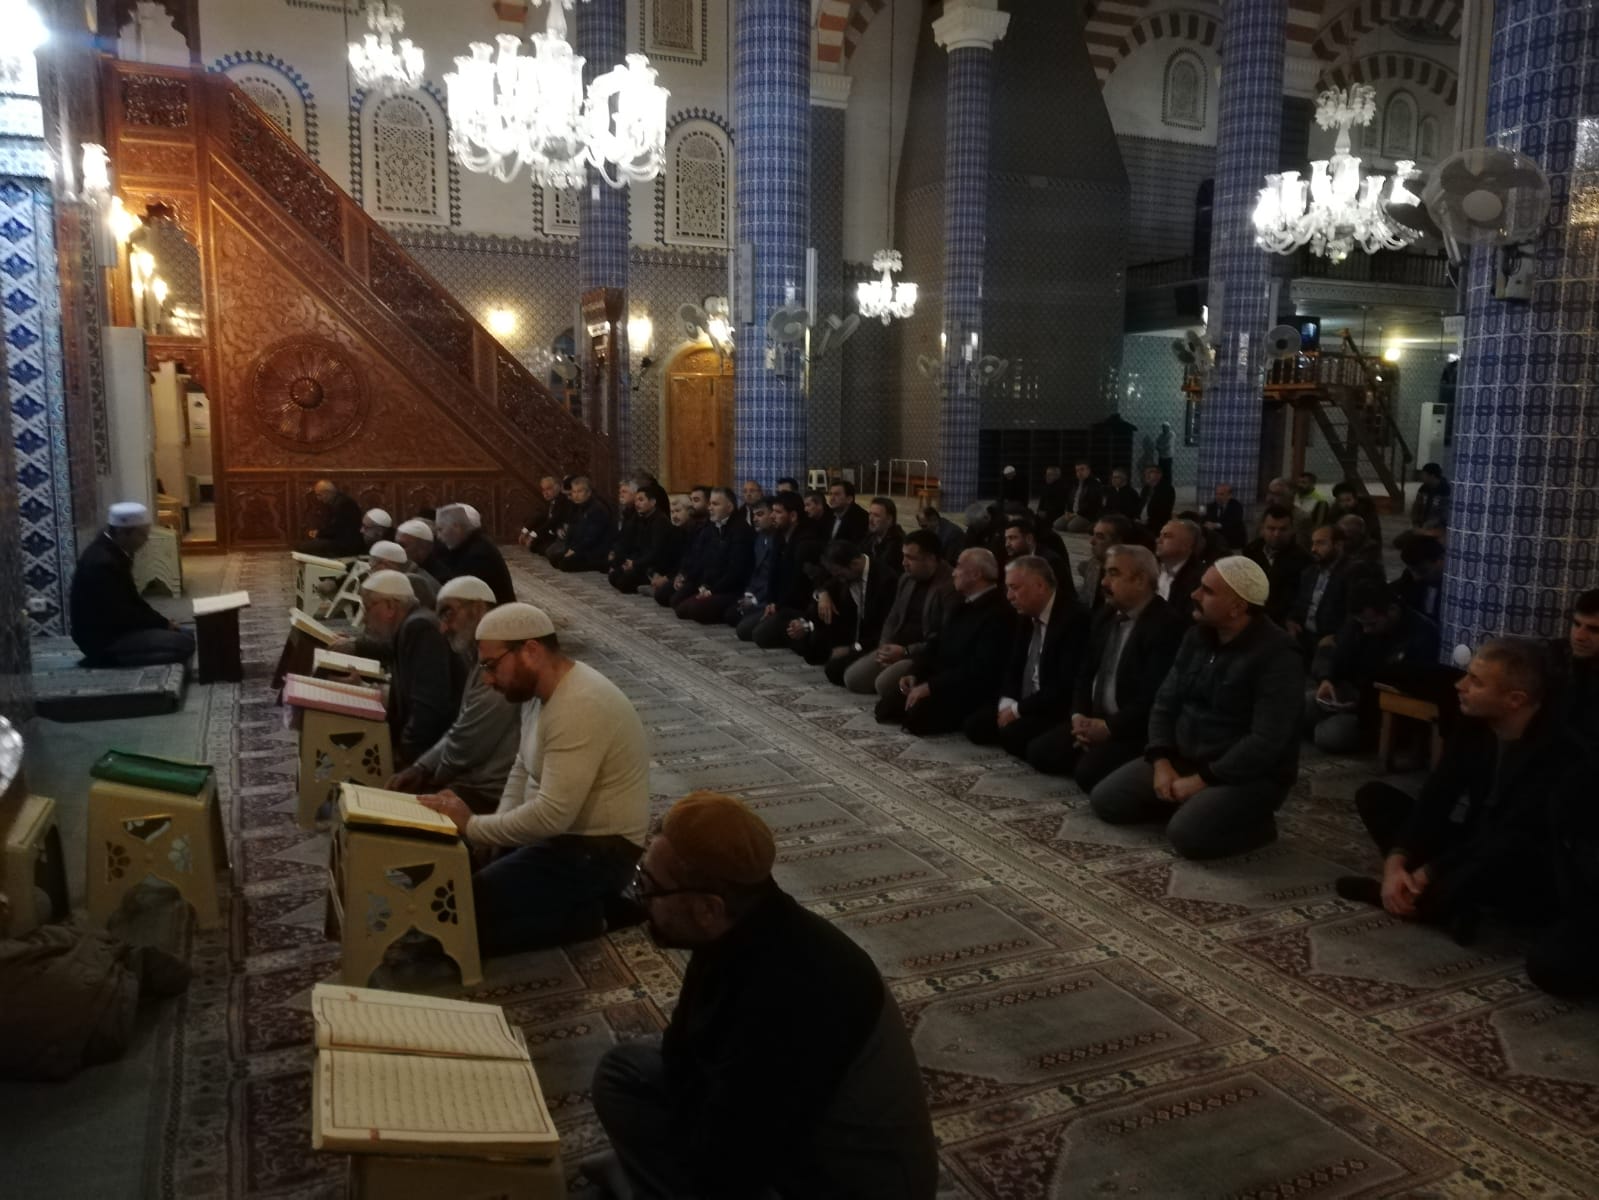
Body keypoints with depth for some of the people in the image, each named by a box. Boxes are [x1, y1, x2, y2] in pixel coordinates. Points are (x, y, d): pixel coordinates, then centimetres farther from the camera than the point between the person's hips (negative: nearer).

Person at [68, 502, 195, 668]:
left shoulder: (112, 552, 6)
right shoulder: (102, 563, -25)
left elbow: (131, 598, 14)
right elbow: (120, 614, -24)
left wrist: (163, 622, 3)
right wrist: (163, 624, -13)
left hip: (112, 627, 10)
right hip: (104, 640, -10)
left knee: (184, 634, 10)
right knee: (184, 643, -21)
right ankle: (108, 658, -6)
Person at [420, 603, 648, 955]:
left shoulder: (580, 707, -29)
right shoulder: (539, 689, 3)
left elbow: (552, 815, -32)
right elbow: (523, 769, 15)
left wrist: (473, 827, -20)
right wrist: (497, 831, -1)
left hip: (597, 850, -10)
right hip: (557, 831, 10)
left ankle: (585, 914, -3)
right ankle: (571, 900, 10)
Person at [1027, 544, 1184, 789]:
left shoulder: (1166, 625, -17)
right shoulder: (1105, 614, 10)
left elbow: (1155, 696, -22)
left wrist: (1110, 727, -20)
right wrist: (1079, 715, -3)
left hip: (1135, 729, -8)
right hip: (1094, 720, 8)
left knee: (1089, 772, -27)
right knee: (1038, 751, -5)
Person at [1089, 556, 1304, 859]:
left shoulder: (1277, 655, -19)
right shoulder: (1196, 637, 5)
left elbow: (1266, 741, -25)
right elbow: (1165, 702, 6)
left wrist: (1203, 780, -24)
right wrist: (1161, 763, -9)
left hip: (1248, 774, -7)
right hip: (1183, 758, 7)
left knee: (1187, 834, -31)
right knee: (1105, 800, -4)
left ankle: (1257, 823, -2)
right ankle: (1187, 801, 11)